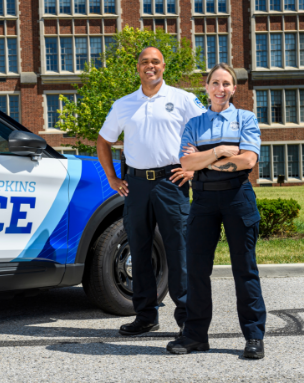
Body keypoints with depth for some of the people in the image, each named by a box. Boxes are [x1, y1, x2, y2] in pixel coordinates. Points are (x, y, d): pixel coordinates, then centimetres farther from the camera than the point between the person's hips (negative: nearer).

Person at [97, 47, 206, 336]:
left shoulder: (182, 99, 6)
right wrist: (112, 177, 15)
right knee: (139, 250, 6)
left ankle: (186, 313, 5)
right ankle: (145, 315, 14)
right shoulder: (123, 105, 15)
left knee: (179, 248, -5)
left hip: (170, 181, -3)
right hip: (136, 183, 4)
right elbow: (103, 141, 24)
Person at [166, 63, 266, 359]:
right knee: (197, 266, 2)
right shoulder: (194, 124, 14)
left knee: (244, 267, 0)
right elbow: (187, 162, 0)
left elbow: (248, 160, -7)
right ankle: (195, 334, 12)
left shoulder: (245, 119, 7)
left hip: (237, 195, -3)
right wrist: (221, 151, -12)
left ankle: (254, 337, 7)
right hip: (204, 197, 3)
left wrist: (204, 159, -6)